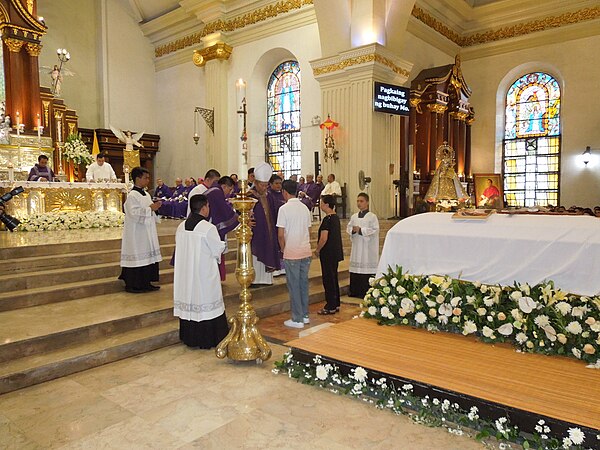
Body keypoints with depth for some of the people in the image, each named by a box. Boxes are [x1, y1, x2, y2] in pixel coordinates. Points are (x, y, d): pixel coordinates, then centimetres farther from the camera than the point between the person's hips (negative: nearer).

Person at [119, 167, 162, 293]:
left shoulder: (146, 195, 14)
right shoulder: (132, 196, -13)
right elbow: (134, 213, -21)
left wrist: (155, 207, 2)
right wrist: (150, 208, -18)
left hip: (147, 233, 9)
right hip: (136, 233, -9)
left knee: (148, 256, 10)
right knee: (136, 257, -4)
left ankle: (145, 282, 19)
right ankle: (131, 285, 6)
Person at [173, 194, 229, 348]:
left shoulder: (181, 227, 1)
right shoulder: (208, 228, -18)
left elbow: (180, 247, 10)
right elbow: (219, 249, -11)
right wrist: (222, 244, 11)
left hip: (185, 273, 6)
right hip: (204, 274, -6)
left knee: (189, 300, 14)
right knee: (206, 305, 4)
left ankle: (189, 338, 25)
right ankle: (207, 339, 13)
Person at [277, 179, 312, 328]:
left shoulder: (284, 209, -10)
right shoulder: (305, 208, 8)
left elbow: (281, 234, -10)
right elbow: (309, 230, 12)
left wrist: (283, 249, 5)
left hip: (292, 253, -6)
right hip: (306, 251, 6)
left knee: (294, 285, 2)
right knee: (304, 283, 14)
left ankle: (297, 319, 8)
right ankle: (305, 315, 23)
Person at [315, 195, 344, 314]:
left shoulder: (327, 219, -18)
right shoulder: (336, 217, 10)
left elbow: (324, 238, -23)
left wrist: (317, 249, -8)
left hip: (328, 253, -9)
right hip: (336, 252, 9)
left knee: (328, 279, -2)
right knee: (334, 278, 16)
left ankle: (330, 307, 5)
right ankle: (335, 304, 24)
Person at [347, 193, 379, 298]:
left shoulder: (372, 217, -5)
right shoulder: (354, 216, 12)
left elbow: (375, 230, -13)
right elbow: (348, 228, 13)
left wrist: (361, 230, -17)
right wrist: (353, 230, -10)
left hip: (368, 248, -5)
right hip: (356, 247, 6)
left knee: (366, 269, -5)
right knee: (355, 267, 8)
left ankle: (366, 292, 4)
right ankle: (354, 291, 17)